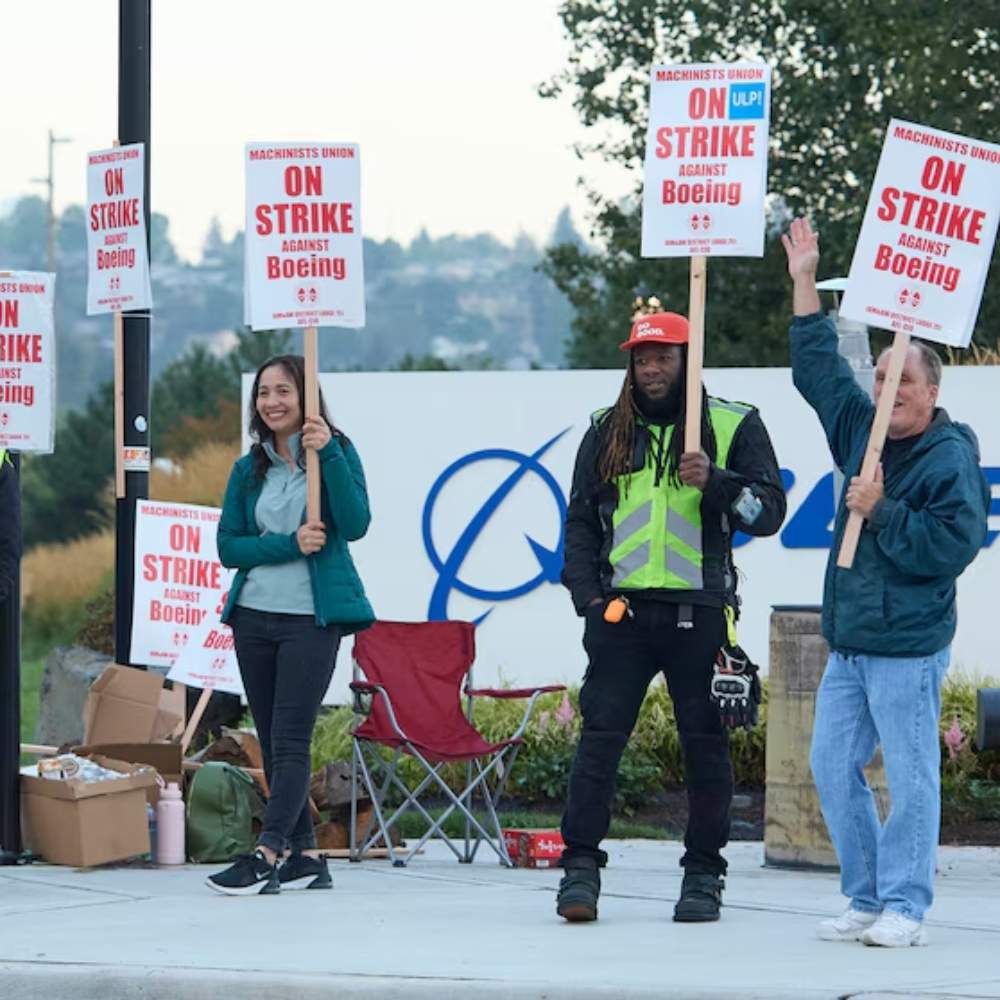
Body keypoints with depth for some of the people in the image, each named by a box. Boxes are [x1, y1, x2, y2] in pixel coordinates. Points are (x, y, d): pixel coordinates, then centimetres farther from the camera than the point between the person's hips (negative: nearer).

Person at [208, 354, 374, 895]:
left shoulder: (336, 452, 0)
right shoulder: (248, 469, 11)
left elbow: (355, 524, -13)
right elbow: (228, 546, 4)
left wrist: (329, 454, -21)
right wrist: (289, 544, -11)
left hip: (311, 617, -5)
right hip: (254, 616, 5)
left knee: (290, 739, -12)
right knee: (272, 743, 7)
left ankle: (266, 856, -20)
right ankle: (304, 857, 13)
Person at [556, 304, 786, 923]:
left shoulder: (735, 427, 5)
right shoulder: (608, 433, 13)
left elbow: (770, 510, 0)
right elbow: (581, 520, 16)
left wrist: (715, 481, -17)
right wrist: (588, 594, 4)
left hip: (699, 611, -2)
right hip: (621, 610, 2)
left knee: (705, 744, 2)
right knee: (599, 738, -4)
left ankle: (704, 875, 10)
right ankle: (581, 866, 0)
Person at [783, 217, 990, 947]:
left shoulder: (951, 456, -9)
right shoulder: (862, 431, 12)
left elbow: (953, 544, -17)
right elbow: (819, 369, 21)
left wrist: (883, 511, -16)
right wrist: (805, 286, 19)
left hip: (908, 646, -8)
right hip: (849, 640, 8)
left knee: (910, 777, -6)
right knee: (833, 768, 7)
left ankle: (905, 908, -2)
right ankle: (867, 899, 14)